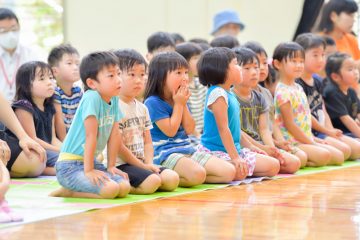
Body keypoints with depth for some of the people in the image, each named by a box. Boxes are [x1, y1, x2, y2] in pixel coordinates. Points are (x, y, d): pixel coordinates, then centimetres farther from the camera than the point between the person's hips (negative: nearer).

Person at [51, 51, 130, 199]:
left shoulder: (114, 99, 5)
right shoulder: (92, 98, -19)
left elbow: (114, 135, 10)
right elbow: (91, 136, -20)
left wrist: (111, 166, 9)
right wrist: (88, 170, -19)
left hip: (90, 161, 9)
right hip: (70, 165, -9)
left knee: (125, 188, -8)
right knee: (110, 189, -25)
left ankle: (71, 191, 7)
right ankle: (66, 192, -3)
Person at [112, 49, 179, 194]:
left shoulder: (142, 108, 14)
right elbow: (119, 146, -15)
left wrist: (149, 163, -4)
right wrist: (142, 166, -11)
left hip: (140, 163, 9)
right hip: (119, 164, -9)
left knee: (172, 179, -9)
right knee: (152, 182, -29)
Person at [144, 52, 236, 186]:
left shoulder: (180, 100, 16)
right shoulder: (153, 102, -8)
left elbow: (190, 130, 9)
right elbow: (170, 131, -11)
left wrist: (184, 104, 1)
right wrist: (178, 104, -5)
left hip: (188, 150, 9)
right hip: (165, 153, -9)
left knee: (229, 172, -8)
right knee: (198, 174, -38)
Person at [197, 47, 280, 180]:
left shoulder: (229, 94, 14)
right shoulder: (218, 94, -15)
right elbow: (223, 129, -19)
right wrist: (235, 157, -22)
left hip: (235, 148, 10)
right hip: (217, 151, -10)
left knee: (274, 166, 1)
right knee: (239, 173, -39)